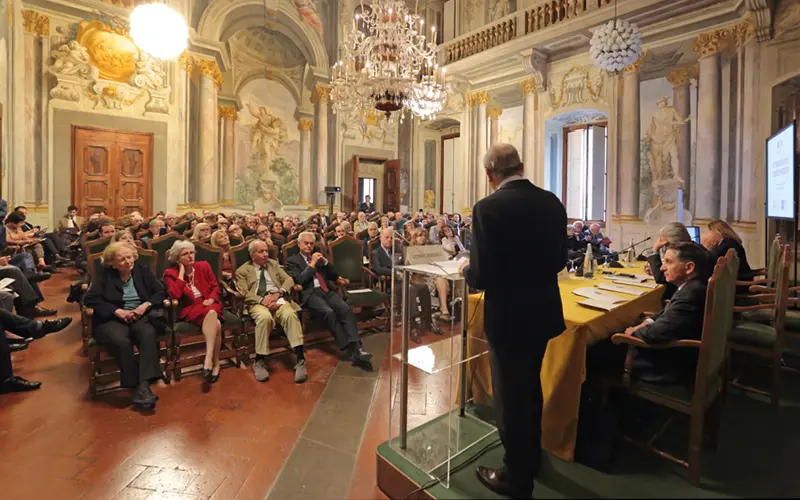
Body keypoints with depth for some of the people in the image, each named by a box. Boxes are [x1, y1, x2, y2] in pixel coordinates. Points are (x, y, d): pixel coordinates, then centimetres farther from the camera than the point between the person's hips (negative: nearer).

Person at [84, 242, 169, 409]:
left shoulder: (143, 270, 12)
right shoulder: (105, 276, 6)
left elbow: (162, 292, 8)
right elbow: (90, 298, -3)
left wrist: (146, 305, -11)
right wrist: (116, 310, -15)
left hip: (141, 316, 1)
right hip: (113, 319, -1)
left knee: (148, 334, -33)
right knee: (121, 341, -34)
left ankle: (144, 385, -37)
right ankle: (135, 385, -24)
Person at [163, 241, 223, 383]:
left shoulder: (203, 266, 11)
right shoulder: (170, 273, 2)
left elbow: (216, 287, 11)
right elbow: (175, 295, -15)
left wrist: (211, 299, -10)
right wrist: (181, 272, -10)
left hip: (210, 306, 3)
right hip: (190, 309, -3)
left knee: (212, 313, -37)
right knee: (215, 324, -36)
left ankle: (209, 359, -33)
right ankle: (215, 363, -31)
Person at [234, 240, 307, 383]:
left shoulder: (273, 264, 22)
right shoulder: (242, 270, 13)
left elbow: (289, 280, 12)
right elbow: (243, 293, -1)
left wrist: (277, 293, -8)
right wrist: (262, 300, -19)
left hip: (278, 299, 2)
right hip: (257, 303, -2)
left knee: (290, 315, -32)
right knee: (265, 317, -38)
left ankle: (300, 359, -34)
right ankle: (260, 361, -23)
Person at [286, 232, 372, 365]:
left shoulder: (318, 256, 24)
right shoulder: (292, 261, 10)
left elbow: (333, 275, 20)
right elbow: (299, 280, -7)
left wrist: (325, 261, 5)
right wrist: (312, 264, -7)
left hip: (327, 290, 5)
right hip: (310, 294, -5)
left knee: (346, 309, -24)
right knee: (329, 313, -32)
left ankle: (356, 347, -32)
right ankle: (348, 349, -28)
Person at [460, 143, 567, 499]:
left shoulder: (488, 208, -21)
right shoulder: (552, 202, -1)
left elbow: (481, 276, -23)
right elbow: (559, 259, 7)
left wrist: (466, 270, -2)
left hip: (508, 317, -7)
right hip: (543, 311, 7)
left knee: (509, 395, 12)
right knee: (530, 387, 26)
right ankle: (531, 457, 48)